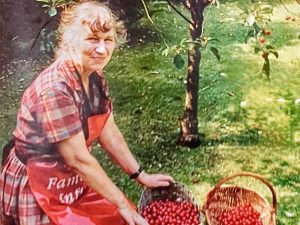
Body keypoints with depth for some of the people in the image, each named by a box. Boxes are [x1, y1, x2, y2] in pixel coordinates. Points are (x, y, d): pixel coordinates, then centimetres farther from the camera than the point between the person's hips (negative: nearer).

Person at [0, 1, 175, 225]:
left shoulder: (95, 78, -3)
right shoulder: (55, 89, -28)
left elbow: (109, 134, 4)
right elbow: (79, 159, -25)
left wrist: (141, 176, 6)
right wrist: (122, 204, -18)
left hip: (72, 180, 7)